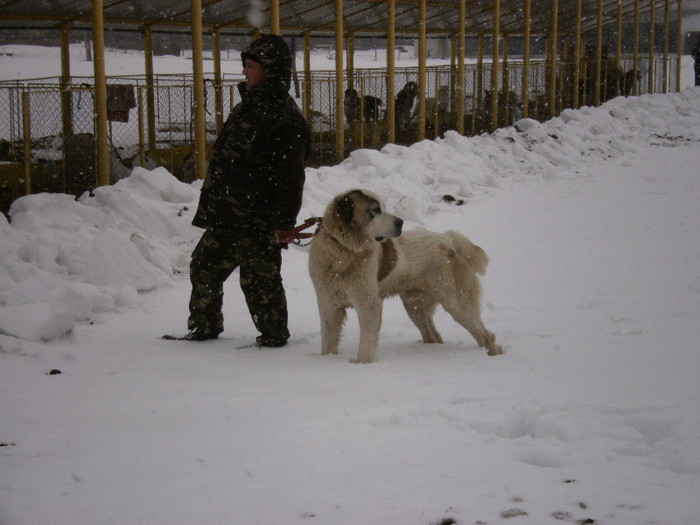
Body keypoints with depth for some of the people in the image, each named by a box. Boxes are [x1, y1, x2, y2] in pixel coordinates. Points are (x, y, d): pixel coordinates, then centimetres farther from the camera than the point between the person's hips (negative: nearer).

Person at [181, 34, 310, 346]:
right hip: (225, 215, 10)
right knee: (204, 268, 16)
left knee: (259, 280, -1)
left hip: (257, 223, -10)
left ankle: (273, 336, 15)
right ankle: (204, 327, 31)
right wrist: (211, 207, 24)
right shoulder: (247, 107, 14)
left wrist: (283, 225, -21)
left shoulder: (284, 120, -17)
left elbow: (290, 179, -19)